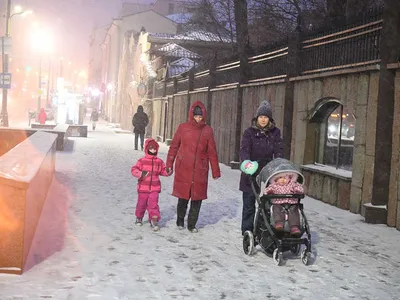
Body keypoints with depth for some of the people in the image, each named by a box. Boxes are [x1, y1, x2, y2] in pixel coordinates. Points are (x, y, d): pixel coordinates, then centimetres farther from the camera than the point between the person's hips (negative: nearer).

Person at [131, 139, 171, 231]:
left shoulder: (159, 162, 5)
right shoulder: (142, 161, -4)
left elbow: (163, 171, 12)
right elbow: (134, 170, -9)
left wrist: (168, 171, -10)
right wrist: (140, 173, -27)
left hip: (154, 188, 1)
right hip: (143, 188, -1)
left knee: (153, 204, -8)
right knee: (141, 204, 12)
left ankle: (154, 220, -5)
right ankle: (139, 218, 35)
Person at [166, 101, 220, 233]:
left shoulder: (207, 130, 3)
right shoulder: (183, 127, 0)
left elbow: (212, 152, 6)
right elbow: (174, 146, 7)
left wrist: (215, 171, 7)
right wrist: (169, 164, 7)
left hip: (200, 171, 1)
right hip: (183, 169, -1)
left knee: (197, 198, 3)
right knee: (183, 197, 5)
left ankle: (192, 224, 18)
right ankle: (180, 220, 28)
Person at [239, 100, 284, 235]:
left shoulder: (275, 132, 6)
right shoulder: (249, 132, 0)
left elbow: (279, 150, -3)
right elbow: (244, 149, -13)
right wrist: (247, 162, -33)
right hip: (250, 174, -1)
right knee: (249, 205, 3)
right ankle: (247, 232, 13)